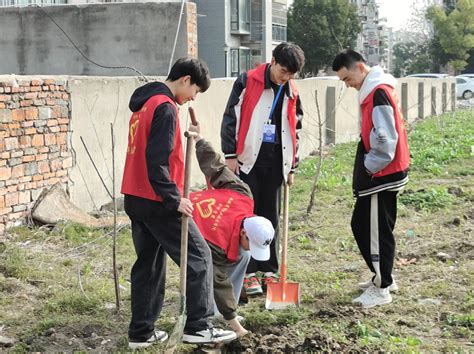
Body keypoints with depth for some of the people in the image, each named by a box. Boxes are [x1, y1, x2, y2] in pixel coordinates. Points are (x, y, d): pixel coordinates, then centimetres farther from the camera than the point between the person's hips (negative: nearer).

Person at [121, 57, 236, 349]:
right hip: (157, 202, -9)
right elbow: (157, 161, -22)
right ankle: (199, 327, 3)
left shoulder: (144, 103, 15)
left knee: (149, 264, 14)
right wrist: (175, 199, -18)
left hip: (136, 199, 10)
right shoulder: (165, 107, -15)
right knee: (199, 256, 0)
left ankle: (141, 332, 18)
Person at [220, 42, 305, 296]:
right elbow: (230, 119, -5)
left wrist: (292, 165, 16)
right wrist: (230, 155, -9)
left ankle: (269, 271, 16)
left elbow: (295, 130, 18)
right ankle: (249, 272, 5)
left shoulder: (292, 93, 9)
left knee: (271, 218, 9)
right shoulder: (247, 82, -5)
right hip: (248, 160, -4)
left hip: (275, 162, 4)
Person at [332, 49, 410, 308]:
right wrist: (367, 166, 13)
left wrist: (369, 167, -13)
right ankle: (383, 277, 27)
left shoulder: (379, 93, -18)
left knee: (377, 231, -2)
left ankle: (382, 288, 9)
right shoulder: (373, 90, 13)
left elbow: (385, 140, -23)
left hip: (382, 175, -10)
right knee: (362, 225, 16)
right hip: (377, 173, 10)